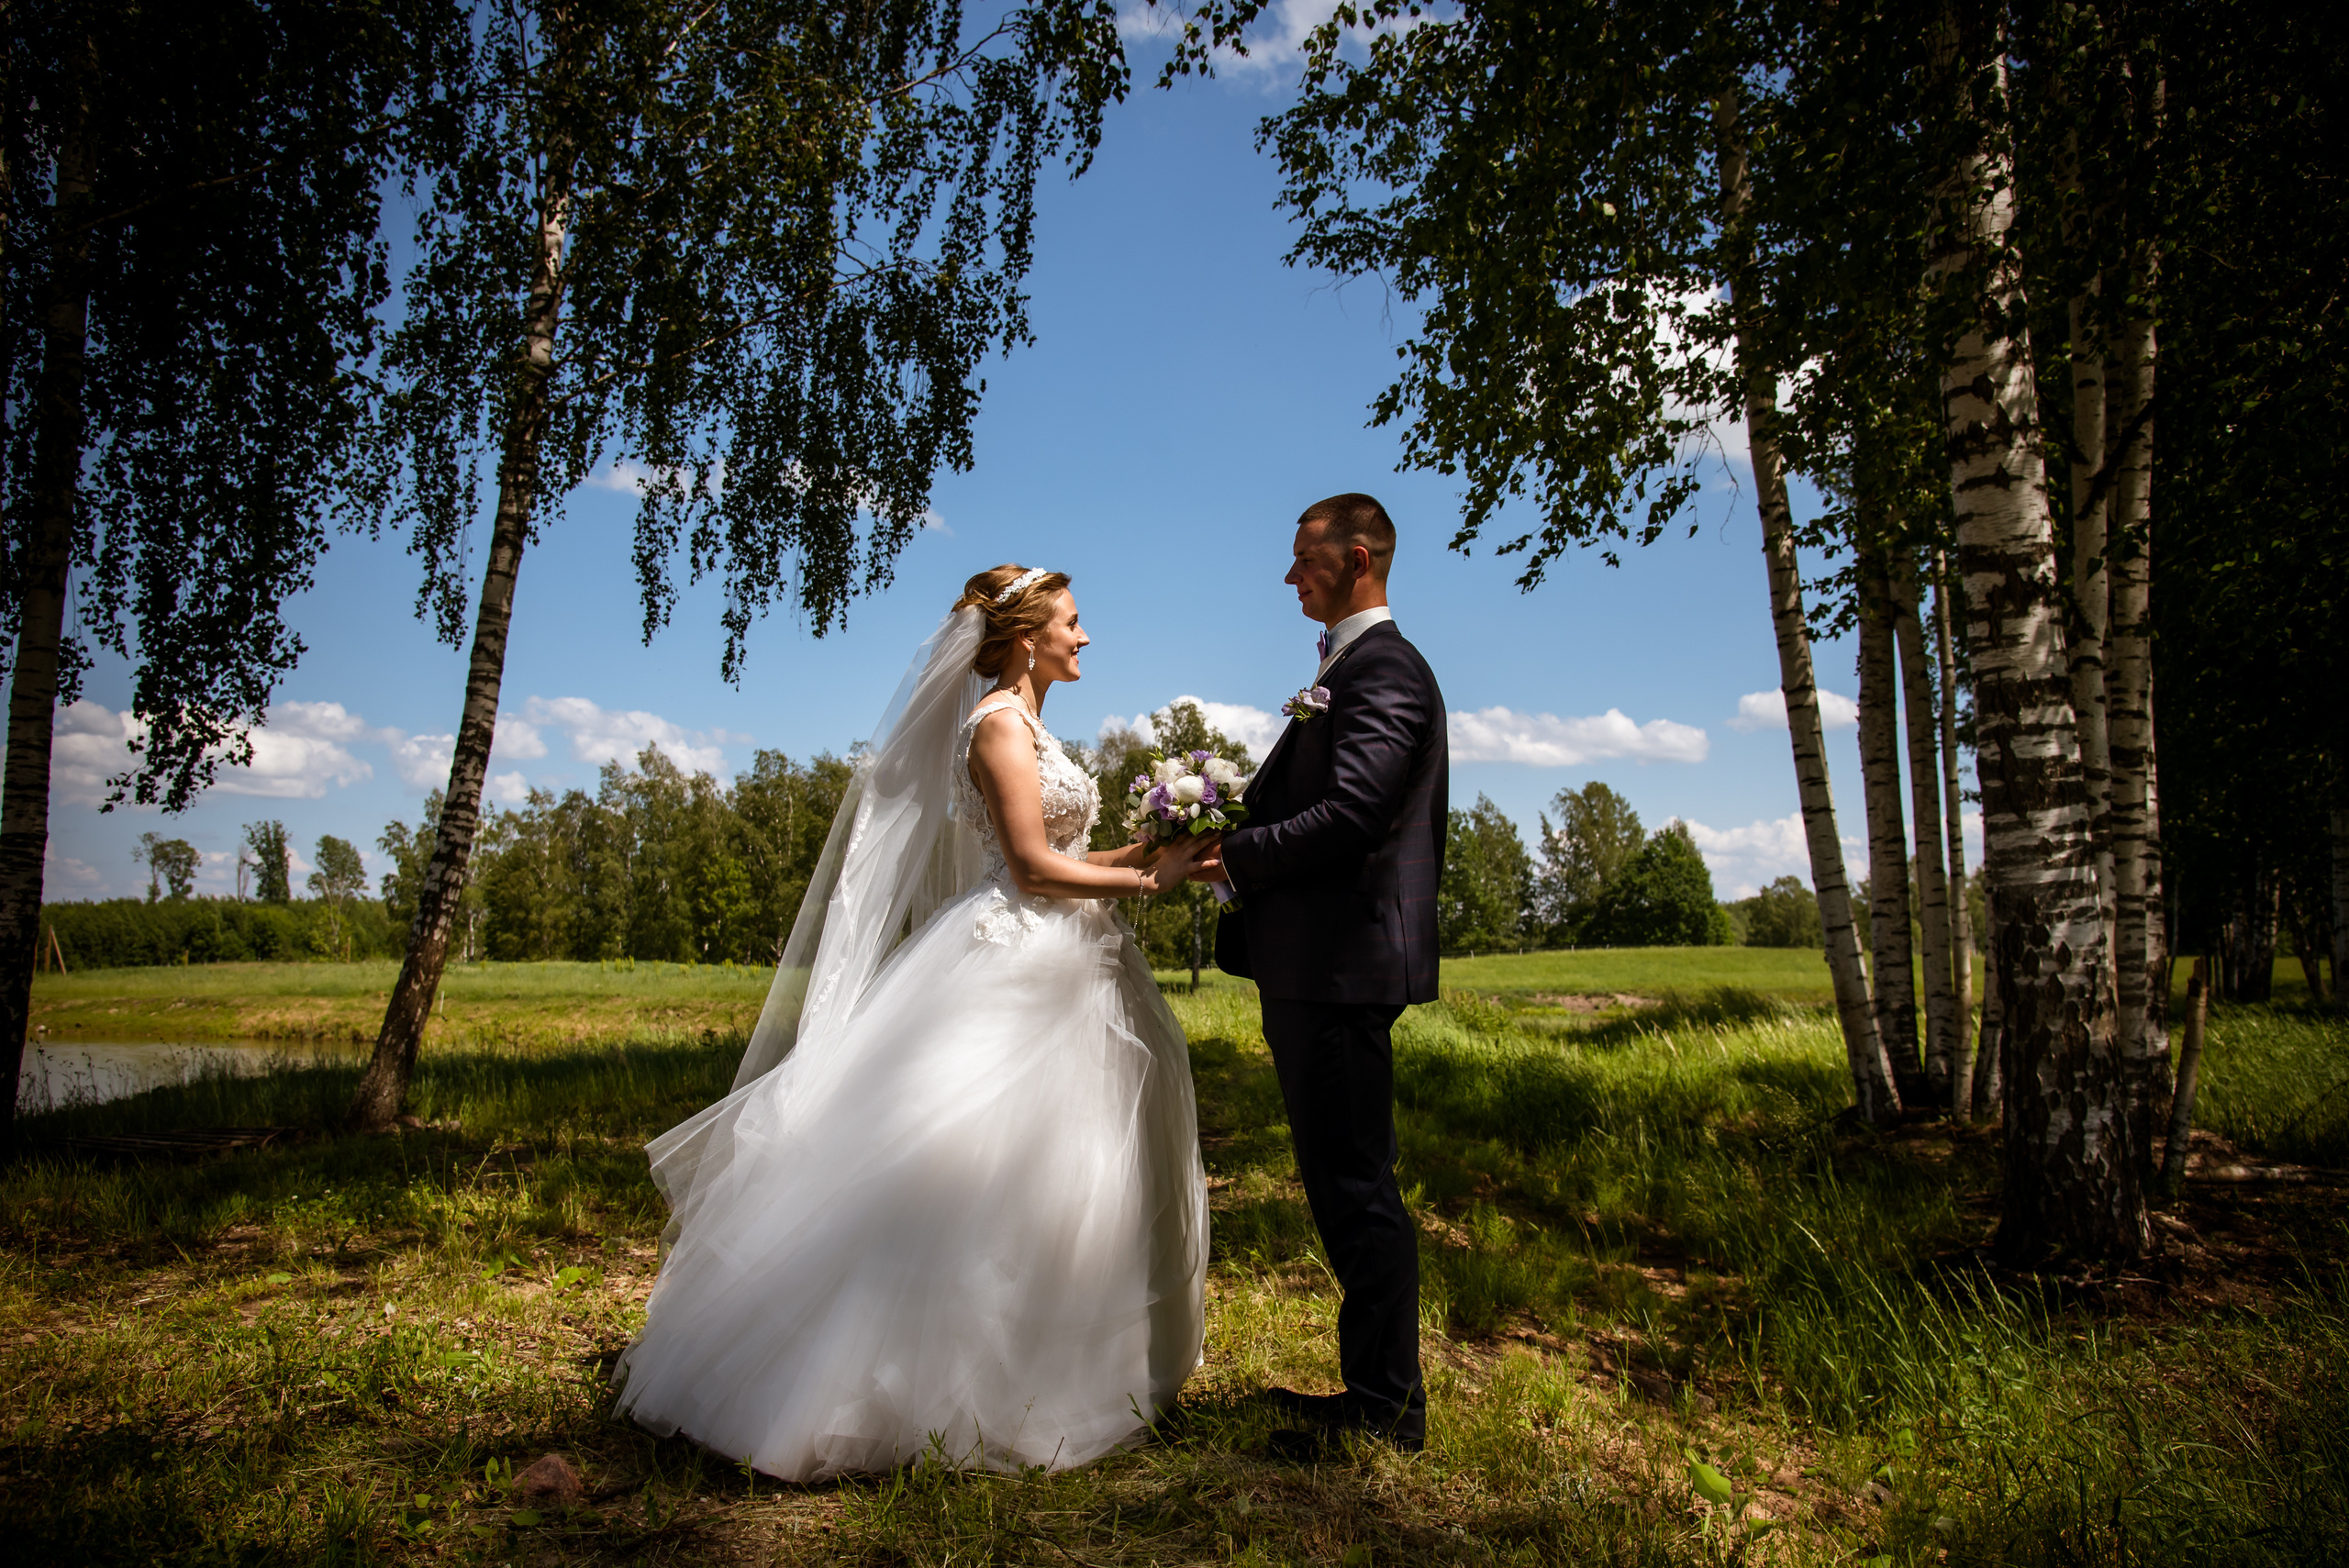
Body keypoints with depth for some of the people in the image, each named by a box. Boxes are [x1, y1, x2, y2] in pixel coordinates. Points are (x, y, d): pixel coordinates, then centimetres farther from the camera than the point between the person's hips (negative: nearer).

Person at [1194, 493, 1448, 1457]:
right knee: (1343, 1180, 16)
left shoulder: (1383, 668, -11)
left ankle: (1386, 1407, 11)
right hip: (1316, 966, 11)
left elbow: (1349, 815, -22)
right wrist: (1226, 843, 7)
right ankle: (1375, 1387, 29)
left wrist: (1230, 858, -13)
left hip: (1343, 963, -11)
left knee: (1355, 1182, -2)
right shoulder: (1349, 668, 21)